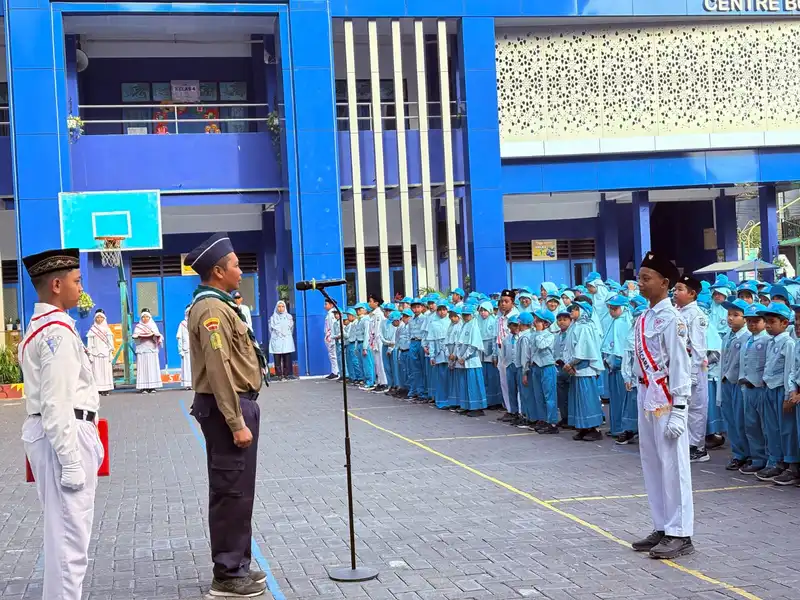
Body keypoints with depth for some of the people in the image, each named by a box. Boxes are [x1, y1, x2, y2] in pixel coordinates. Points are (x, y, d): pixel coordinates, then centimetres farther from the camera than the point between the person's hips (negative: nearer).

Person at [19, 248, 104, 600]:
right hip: (64, 435, -11)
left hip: (50, 432, 11)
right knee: (70, 535, -6)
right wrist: (70, 462, -22)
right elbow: (57, 403, -21)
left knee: (63, 531, 17)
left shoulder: (40, 326, 16)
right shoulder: (57, 330, -16)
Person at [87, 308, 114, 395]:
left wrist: (111, 354, 0)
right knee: (97, 371, -6)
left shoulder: (107, 329, 10)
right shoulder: (92, 330, 6)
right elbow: (89, 343, 4)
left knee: (106, 371, -3)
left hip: (105, 353, 1)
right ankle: (98, 389, -9)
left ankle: (106, 389, -4)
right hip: (96, 353, -1)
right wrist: (90, 354, -3)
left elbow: (110, 341, 7)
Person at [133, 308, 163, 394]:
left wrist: (154, 334, -16)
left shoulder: (153, 326, 15)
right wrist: (137, 336, -19)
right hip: (142, 350, -1)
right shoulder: (138, 327, 12)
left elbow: (158, 337, 5)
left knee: (153, 367, -4)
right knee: (143, 368, -8)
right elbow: (135, 337, 2)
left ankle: (152, 387, -3)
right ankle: (143, 387, -11)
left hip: (152, 349, 1)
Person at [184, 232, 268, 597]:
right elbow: (219, 371, -23)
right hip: (227, 408, -11)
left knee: (235, 490, 16)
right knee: (232, 491, -6)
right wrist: (236, 424, -24)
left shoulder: (219, 305, 16)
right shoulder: (211, 310, -17)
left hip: (237, 405, 11)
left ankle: (235, 566, 25)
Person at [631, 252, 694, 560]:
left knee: (672, 466, -4)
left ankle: (680, 534, 3)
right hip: (646, 396, 9)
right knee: (651, 465, 13)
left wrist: (677, 410, -18)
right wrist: (642, 395, 14)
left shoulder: (671, 318, -13)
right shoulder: (643, 318, 11)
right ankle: (662, 528, 23)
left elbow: (680, 364, -15)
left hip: (666, 399, -9)